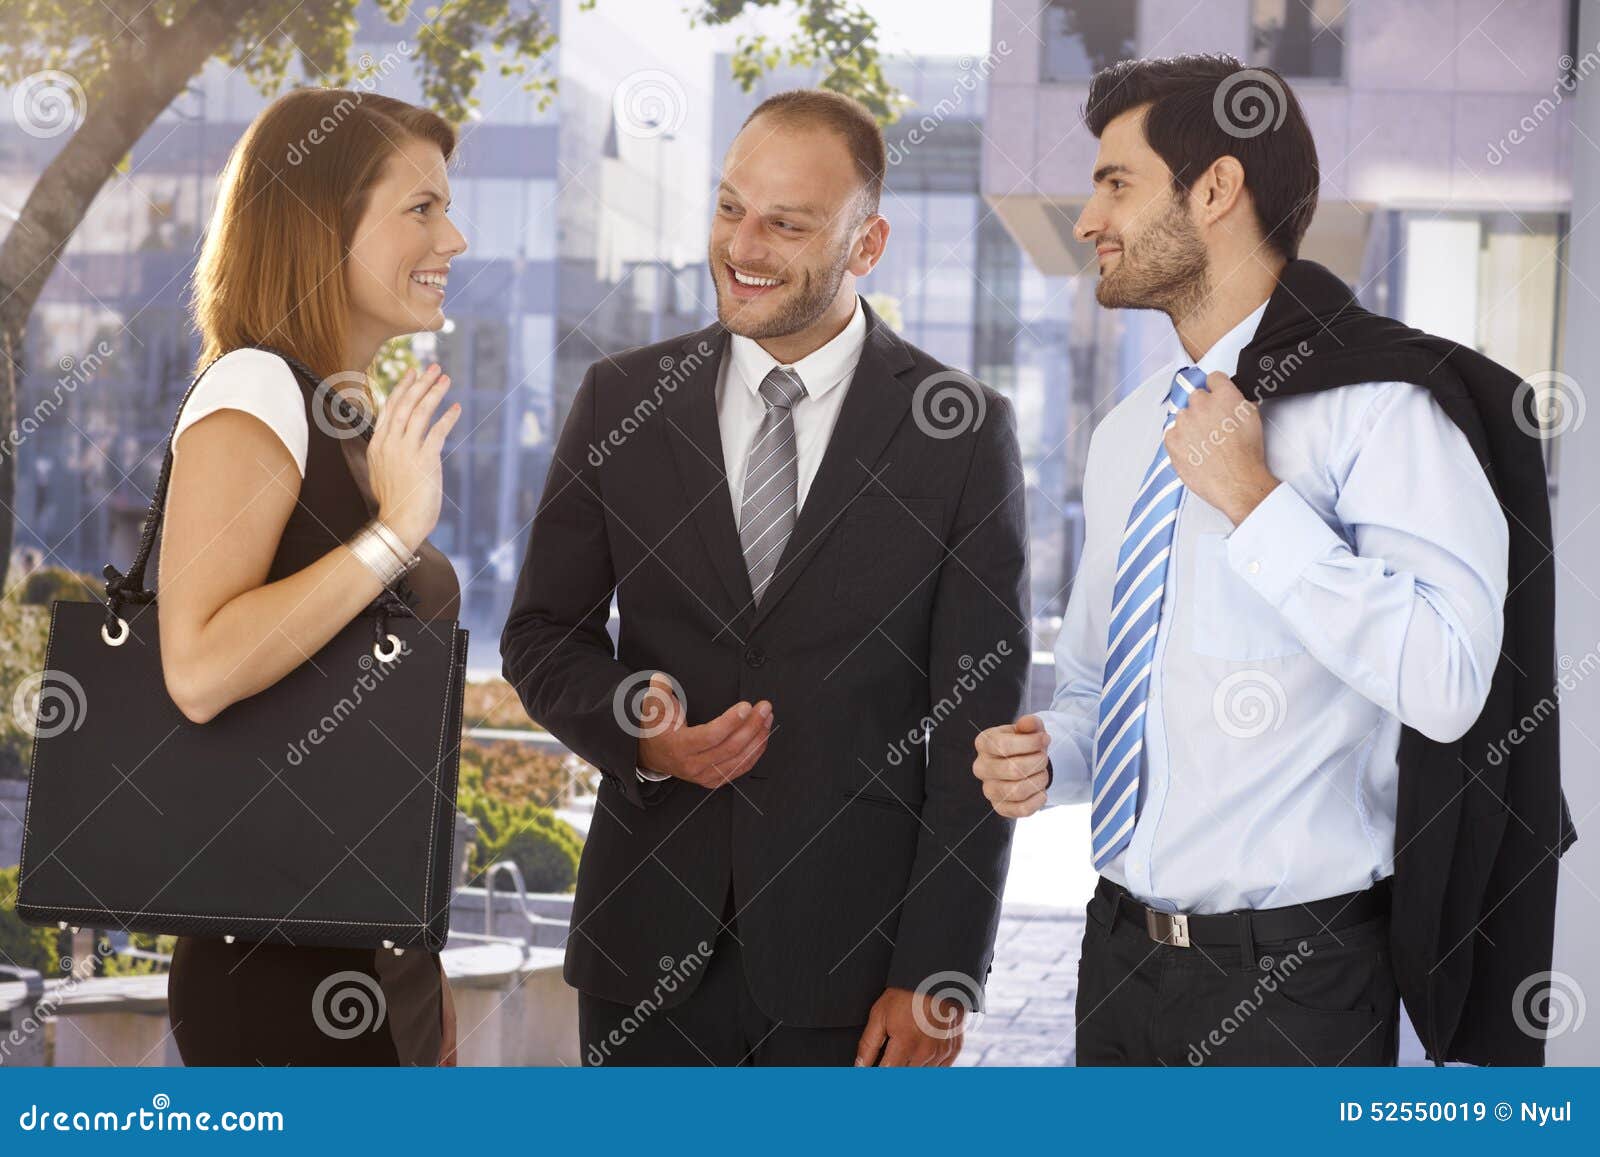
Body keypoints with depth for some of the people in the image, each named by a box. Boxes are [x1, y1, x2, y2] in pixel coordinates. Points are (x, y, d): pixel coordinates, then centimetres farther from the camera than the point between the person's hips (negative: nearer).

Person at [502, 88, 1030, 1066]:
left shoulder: (963, 432, -2)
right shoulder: (622, 399, 5)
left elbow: (977, 730, -3)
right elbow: (543, 632, 11)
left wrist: (939, 975, -7)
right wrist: (637, 733, -10)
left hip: (850, 949, -2)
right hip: (649, 941, 2)